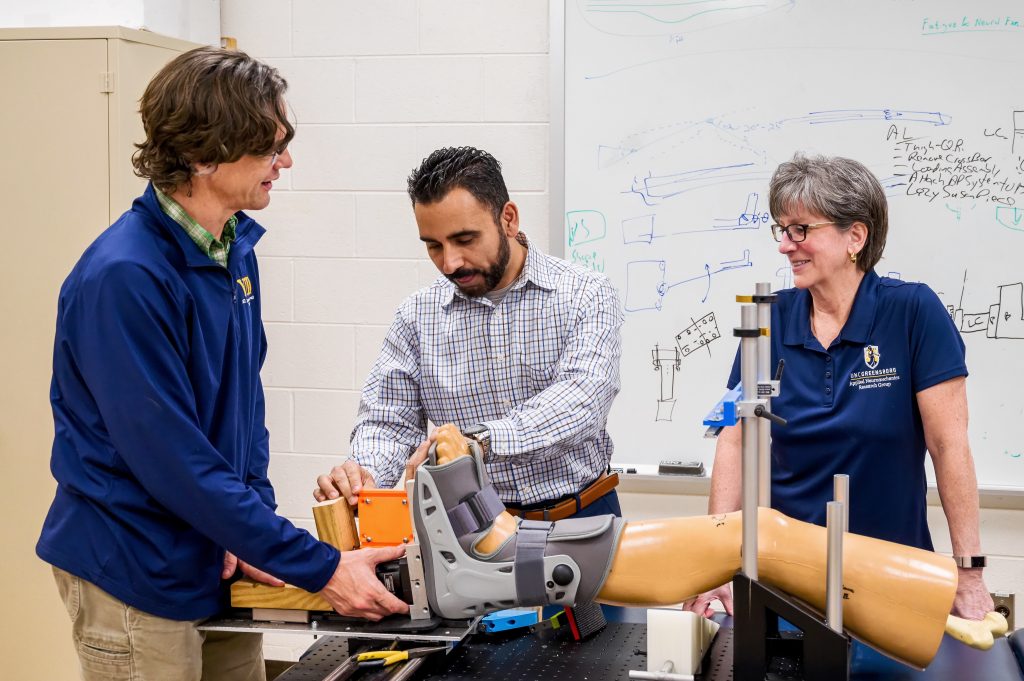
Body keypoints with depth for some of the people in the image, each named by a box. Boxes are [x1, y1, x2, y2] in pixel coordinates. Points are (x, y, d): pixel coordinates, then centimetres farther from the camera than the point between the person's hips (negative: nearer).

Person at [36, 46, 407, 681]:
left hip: (223, 560, 8)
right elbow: (173, 460, -27)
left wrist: (256, 520, -4)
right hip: (137, 580, -7)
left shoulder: (235, 247, 2)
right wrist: (321, 568, -25)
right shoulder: (124, 277, -25)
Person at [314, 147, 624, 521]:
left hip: (580, 518, -2)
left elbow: (581, 398, -17)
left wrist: (482, 438, -34)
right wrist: (363, 474, -17)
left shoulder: (585, 295, -2)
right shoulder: (417, 317, 7)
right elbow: (389, 419, 7)